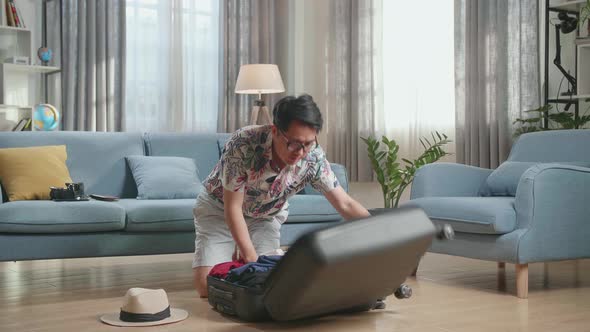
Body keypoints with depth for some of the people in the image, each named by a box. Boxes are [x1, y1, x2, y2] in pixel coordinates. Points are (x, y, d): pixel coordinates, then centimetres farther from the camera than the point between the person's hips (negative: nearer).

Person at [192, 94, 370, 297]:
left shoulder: (313, 158, -25)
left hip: (266, 215, 3)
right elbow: (233, 207, -28)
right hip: (219, 209, -2)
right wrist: (251, 259, -32)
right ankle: (232, 258, 19)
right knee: (207, 285, -14)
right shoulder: (243, 144, -36)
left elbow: (345, 205, -18)